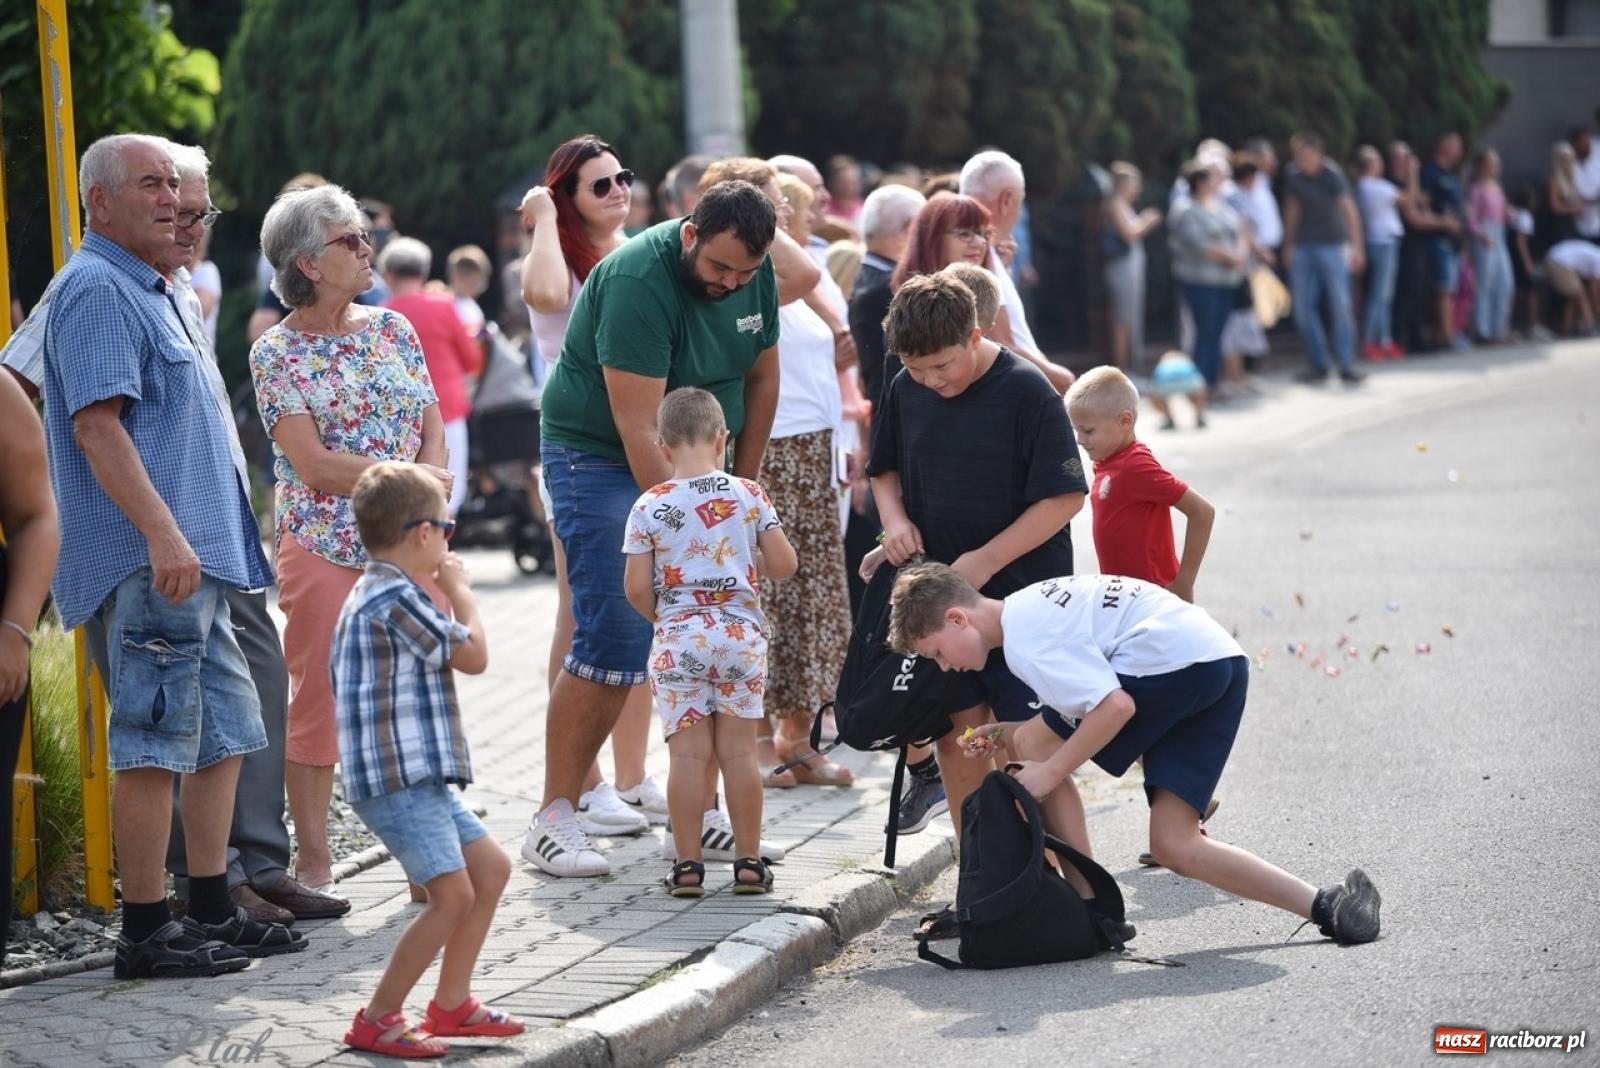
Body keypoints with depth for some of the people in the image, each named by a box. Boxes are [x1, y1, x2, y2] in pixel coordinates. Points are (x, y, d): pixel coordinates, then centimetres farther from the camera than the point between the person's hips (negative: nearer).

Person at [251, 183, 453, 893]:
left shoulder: (392, 328, 10)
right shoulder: (277, 353, -5)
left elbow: (433, 425, 9)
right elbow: (313, 463, -13)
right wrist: (413, 479, -11)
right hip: (325, 548, -4)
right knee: (319, 701, -2)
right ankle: (312, 860, 7)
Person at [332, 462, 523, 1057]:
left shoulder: (372, 596, 18)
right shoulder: (396, 600, -16)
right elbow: (474, 656, -11)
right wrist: (460, 591, 6)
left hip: (419, 778, 11)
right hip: (396, 781, -11)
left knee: (491, 868, 15)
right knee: (452, 894, -15)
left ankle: (451, 1003, 20)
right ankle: (375, 1022, -7)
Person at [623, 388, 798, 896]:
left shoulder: (648, 507, -5)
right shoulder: (749, 495, -3)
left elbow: (636, 589, -5)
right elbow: (784, 566, 0)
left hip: (677, 640, -1)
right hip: (741, 634, 1)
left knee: (687, 753, 3)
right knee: (739, 750, 7)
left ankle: (688, 864, 4)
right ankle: (749, 862, 11)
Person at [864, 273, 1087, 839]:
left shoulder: (1029, 393, -14)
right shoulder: (906, 390, 3)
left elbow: (1064, 496, -14)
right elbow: (885, 470, 18)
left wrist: (985, 560, -18)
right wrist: (896, 520, -3)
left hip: (1024, 594, -5)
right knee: (956, 733, 7)